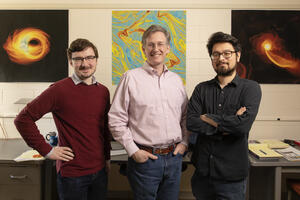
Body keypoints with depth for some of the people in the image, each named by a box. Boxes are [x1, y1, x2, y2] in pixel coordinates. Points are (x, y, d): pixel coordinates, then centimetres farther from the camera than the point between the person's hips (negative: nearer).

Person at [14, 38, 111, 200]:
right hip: (71, 173, -5)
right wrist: (47, 150, -12)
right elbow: (23, 119, -12)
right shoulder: (59, 90, -13)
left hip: (100, 170, 5)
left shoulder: (103, 91, 5)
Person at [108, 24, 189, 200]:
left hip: (174, 158, 5)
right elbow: (116, 120, -7)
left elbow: (186, 116, 17)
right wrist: (133, 150, -10)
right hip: (144, 158, -4)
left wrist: (184, 142, 6)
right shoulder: (131, 78, -5)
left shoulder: (176, 80, 10)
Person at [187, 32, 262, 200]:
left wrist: (207, 118, -8)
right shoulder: (201, 89, 6)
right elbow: (190, 122, -8)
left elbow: (243, 124, -19)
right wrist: (226, 125, -16)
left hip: (232, 176, -3)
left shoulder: (250, 88, -3)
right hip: (202, 172, 3)